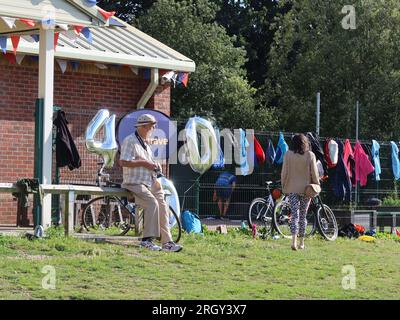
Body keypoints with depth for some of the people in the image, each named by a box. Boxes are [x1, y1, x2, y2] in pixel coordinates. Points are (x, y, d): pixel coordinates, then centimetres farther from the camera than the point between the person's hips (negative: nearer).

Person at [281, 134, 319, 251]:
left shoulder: (288, 155, -3)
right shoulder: (310, 155, -5)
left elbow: (284, 172, 0)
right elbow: (314, 173, -3)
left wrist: (284, 187, 10)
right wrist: (316, 186, 8)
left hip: (292, 189, 0)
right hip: (306, 189, 0)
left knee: (295, 215, -1)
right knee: (303, 215, 11)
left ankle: (294, 240, -20)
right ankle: (302, 242, 16)